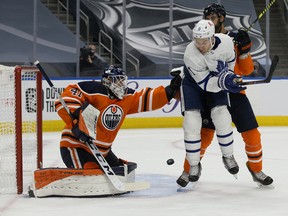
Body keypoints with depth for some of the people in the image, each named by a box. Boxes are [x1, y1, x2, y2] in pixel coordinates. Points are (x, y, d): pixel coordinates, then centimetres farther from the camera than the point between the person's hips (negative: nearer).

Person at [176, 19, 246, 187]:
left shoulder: (226, 41, -25)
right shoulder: (190, 54, -34)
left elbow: (230, 59, 1)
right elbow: (205, 83, -31)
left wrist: (228, 76, 6)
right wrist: (224, 82, -46)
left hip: (217, 82, 2)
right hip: (194, 83, -2)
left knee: (222, 119, -12)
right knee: (191, 124, -12)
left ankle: (228, 156, 11)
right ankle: (194, 166, 2)